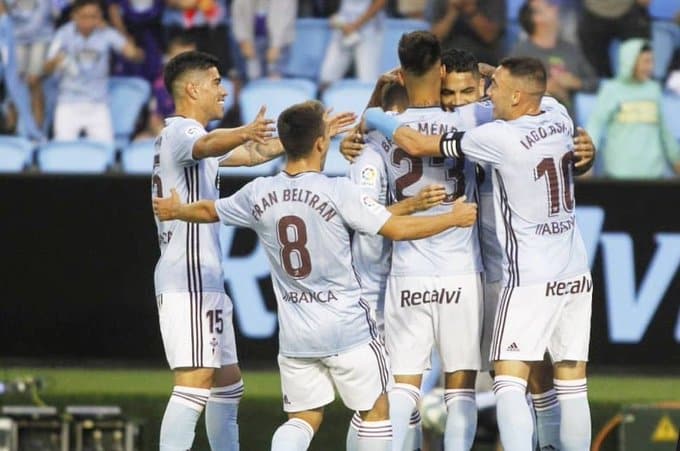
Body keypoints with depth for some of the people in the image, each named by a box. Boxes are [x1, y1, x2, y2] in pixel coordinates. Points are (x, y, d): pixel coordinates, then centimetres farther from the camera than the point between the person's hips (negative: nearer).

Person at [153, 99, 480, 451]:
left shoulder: (259, 194, 0)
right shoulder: (338, 192, -14)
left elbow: (209, 211, 18)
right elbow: (397, 228, -12)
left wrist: (174, 210, 41)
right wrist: (454, 217, 2)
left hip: (294, 333, 4)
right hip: (347, 328, -4)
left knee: (303, 419, 10)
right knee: (376, 410, 12)